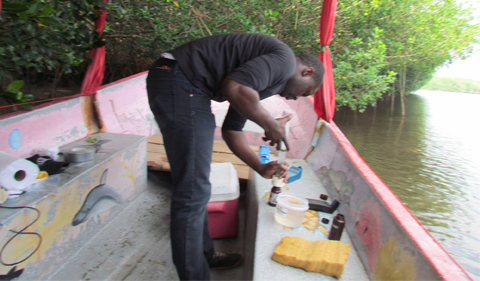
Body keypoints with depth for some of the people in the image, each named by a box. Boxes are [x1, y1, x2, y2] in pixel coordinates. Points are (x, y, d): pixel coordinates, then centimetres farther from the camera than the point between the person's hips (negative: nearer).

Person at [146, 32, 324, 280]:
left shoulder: (259, 77, 22)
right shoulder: (285, 58, -6)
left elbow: (231, 130, 22)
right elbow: (234, 87, -23)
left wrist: (261, 168, 18)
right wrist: (271, 125, -8)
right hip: (180, 85, -11)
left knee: (195, 186, 18)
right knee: (193, 191, -5)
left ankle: (204, 255, 36)